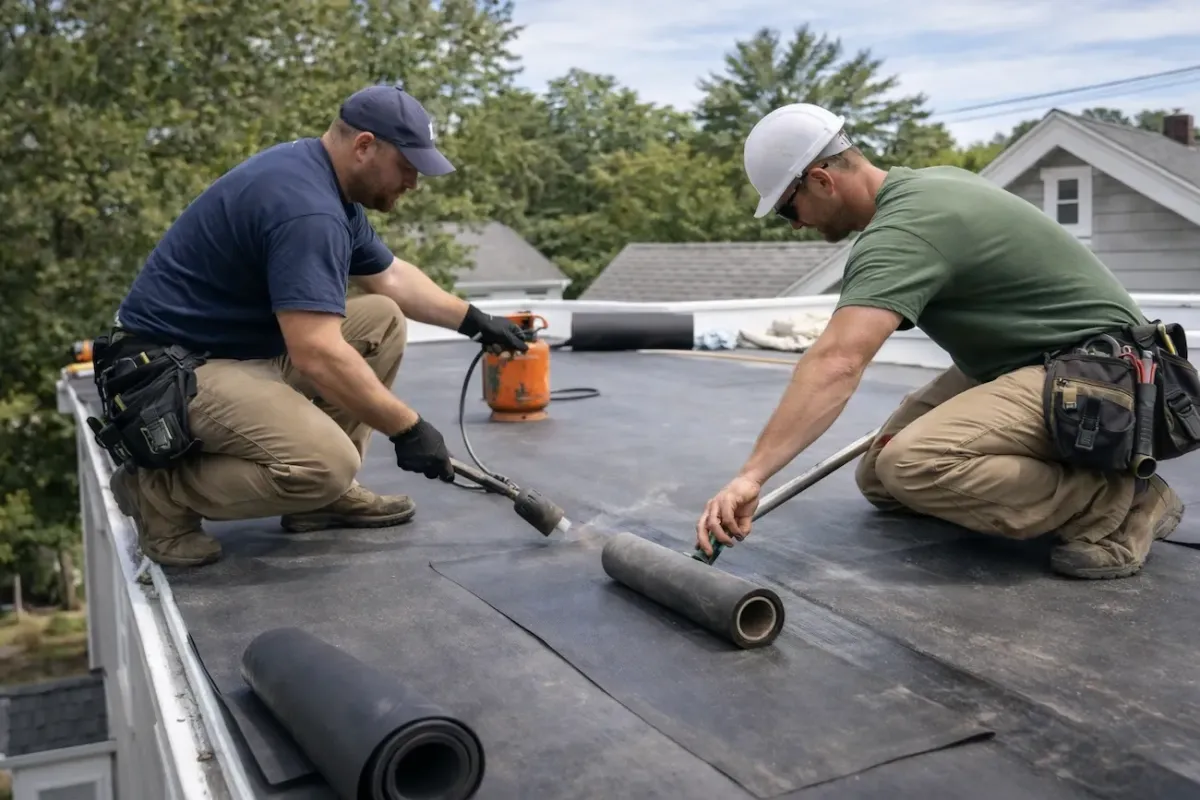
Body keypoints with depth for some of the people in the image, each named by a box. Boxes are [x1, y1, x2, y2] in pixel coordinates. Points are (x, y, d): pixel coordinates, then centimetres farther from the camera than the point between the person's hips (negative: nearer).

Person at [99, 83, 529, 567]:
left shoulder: (325, 182, 8)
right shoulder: (305, 207, -25)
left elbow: (389, 277, 22)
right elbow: (316, 354, -32)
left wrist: (473, 320, 16)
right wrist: (407, 428, -24)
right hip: (174, 370, -11)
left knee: (383, 320, 6)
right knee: (328, 465, -28)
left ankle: (327, 494, 7)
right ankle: (160, 490, -4)